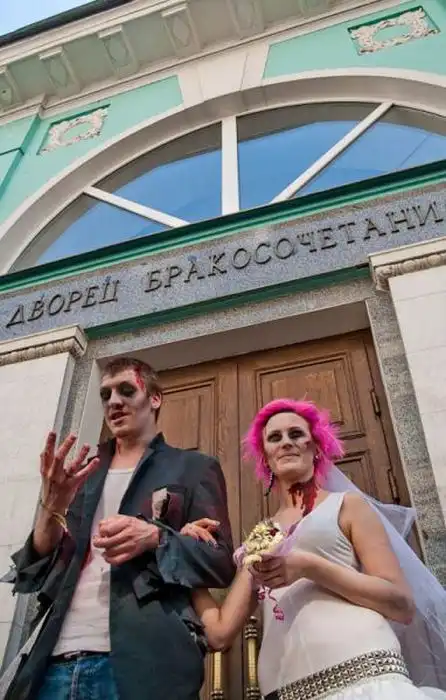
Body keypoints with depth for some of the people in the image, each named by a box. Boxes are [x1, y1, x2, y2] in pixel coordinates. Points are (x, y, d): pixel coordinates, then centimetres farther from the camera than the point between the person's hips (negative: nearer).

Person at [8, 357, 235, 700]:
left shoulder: (193, 468, 5)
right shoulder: (80, 476, 16)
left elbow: (221, 564, 0)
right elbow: (31, 575, 12)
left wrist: (156, 538, -18)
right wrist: (51, 507, -8)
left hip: (143, 662, -4)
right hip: (56, 663, 4)